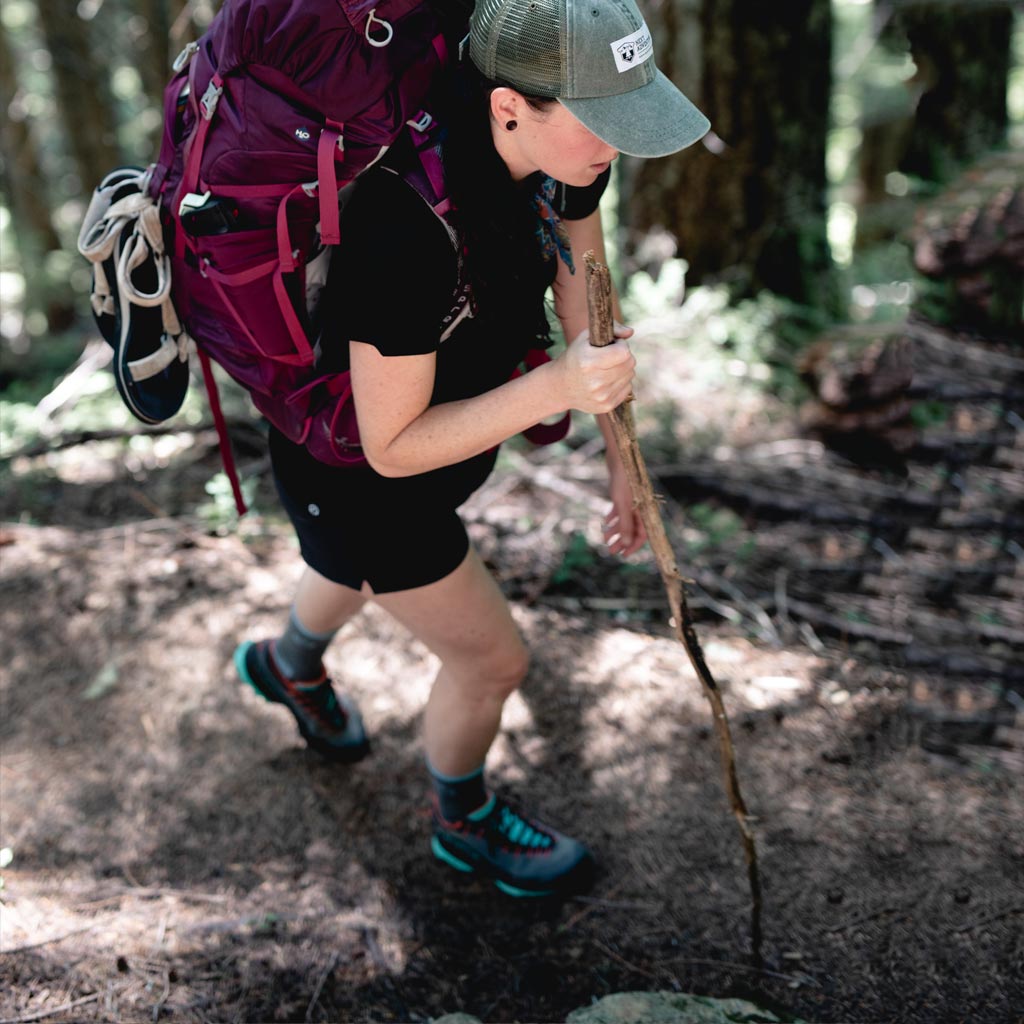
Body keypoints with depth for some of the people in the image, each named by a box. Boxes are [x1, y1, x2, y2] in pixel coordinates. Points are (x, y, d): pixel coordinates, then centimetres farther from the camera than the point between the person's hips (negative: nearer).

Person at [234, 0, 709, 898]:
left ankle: (288, 663, 72)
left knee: (367, 573, 36)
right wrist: (557, 387, -42)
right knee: (493, 660, 7)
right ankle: (466, 825, 42)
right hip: (353, 469, -7)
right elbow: (393, 447, -32)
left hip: (446, 424, 8)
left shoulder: (566, 148, -19)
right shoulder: (408, 228, -42)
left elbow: (587, 302, -3)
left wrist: (621, 457, 0)